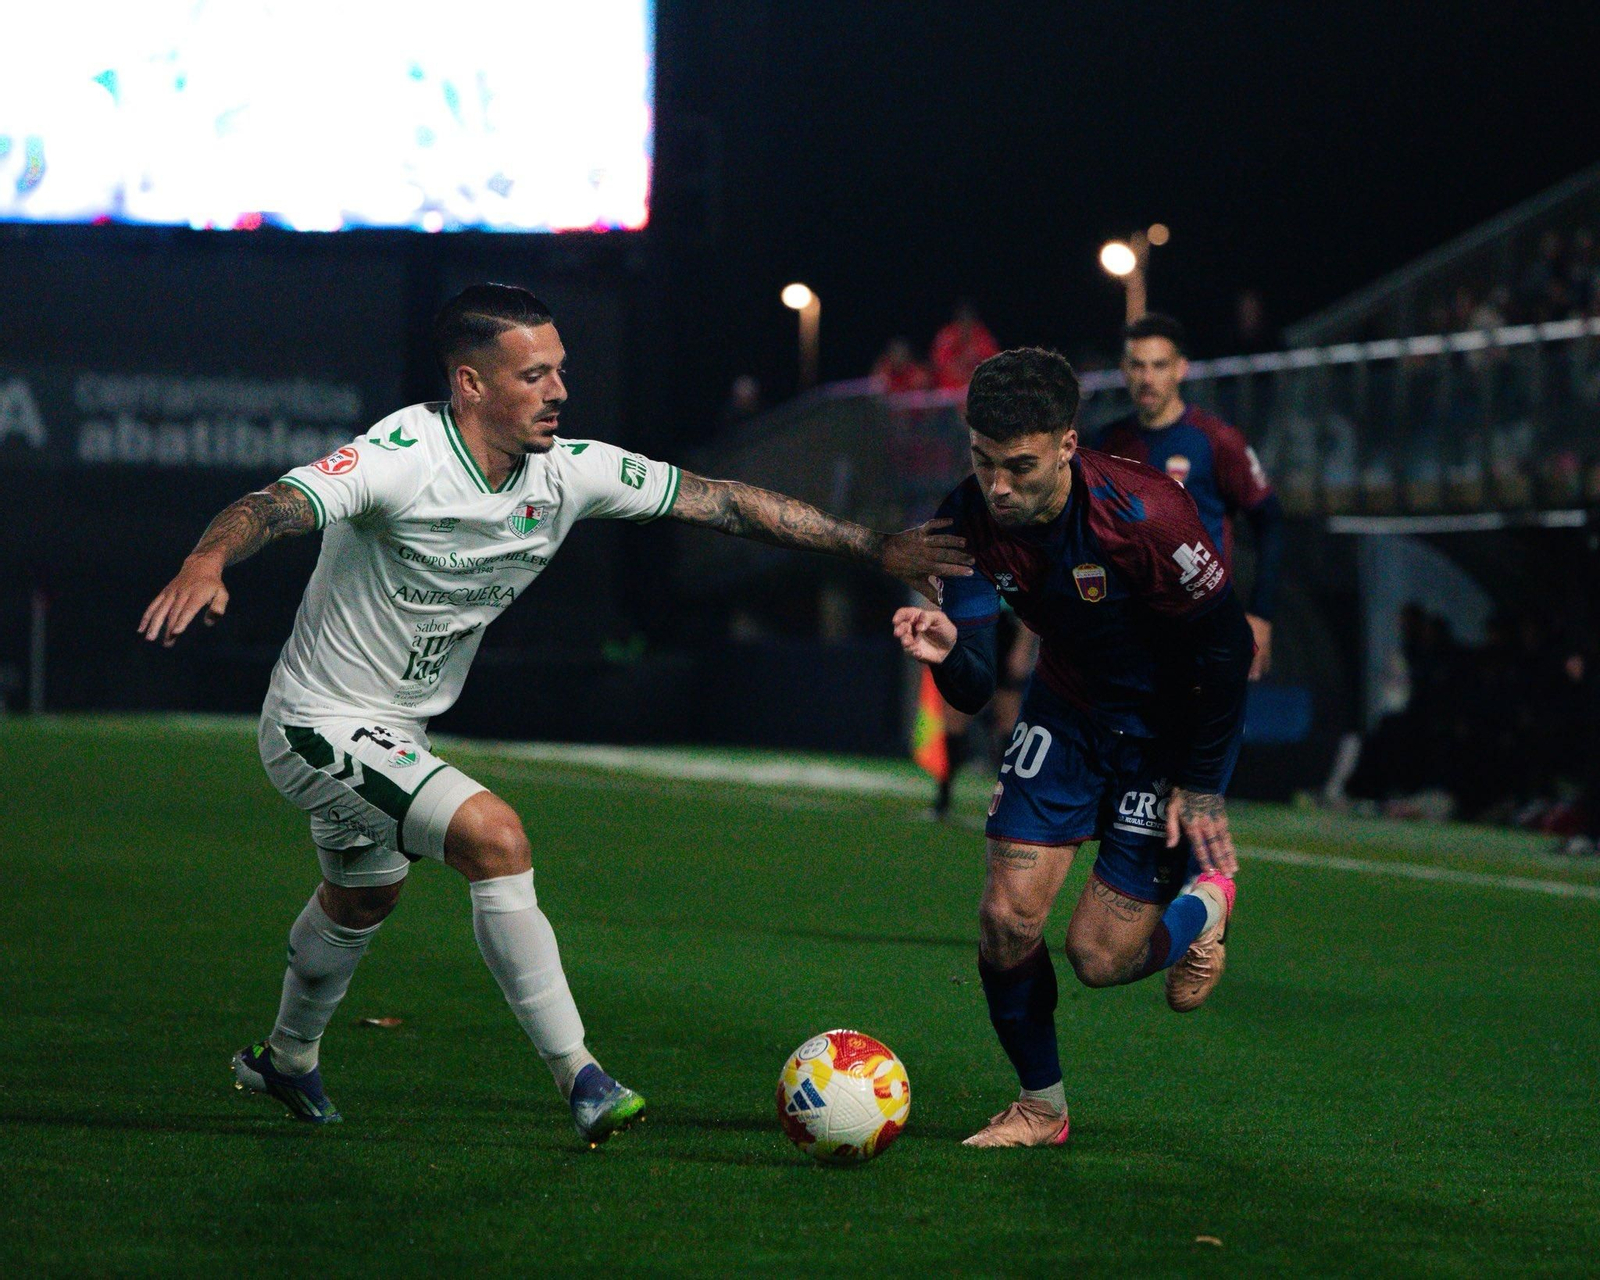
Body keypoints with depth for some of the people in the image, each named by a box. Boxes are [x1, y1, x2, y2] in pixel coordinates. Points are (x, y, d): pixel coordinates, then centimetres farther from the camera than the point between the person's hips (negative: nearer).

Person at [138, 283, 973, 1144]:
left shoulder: (568, 473, -9)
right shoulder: (403, 458, -29)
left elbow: (722, 501, -5)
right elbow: (277, 504, -43)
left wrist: (876, 549, -4)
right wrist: (207, 562, -66)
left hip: (393, 735, 9)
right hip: (319, 725, -9)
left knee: (363, 898, 30)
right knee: (494, 838, -25)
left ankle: (285, 1061, 57)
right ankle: (581, 1081, -19)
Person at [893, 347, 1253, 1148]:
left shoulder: (1143, 516, -32)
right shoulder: (971, 520, -18)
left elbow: (1227, 645, -18)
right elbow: (974, 691, -16)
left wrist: (1201, 786, -13)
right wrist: (947, 654, -40)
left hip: (1172, 723, -4)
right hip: (1067, 712, 4)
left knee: (1099, 956, -8)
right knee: (1007, 918, -6)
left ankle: (1203, 907, 25)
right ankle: (1040, 1105, 17)